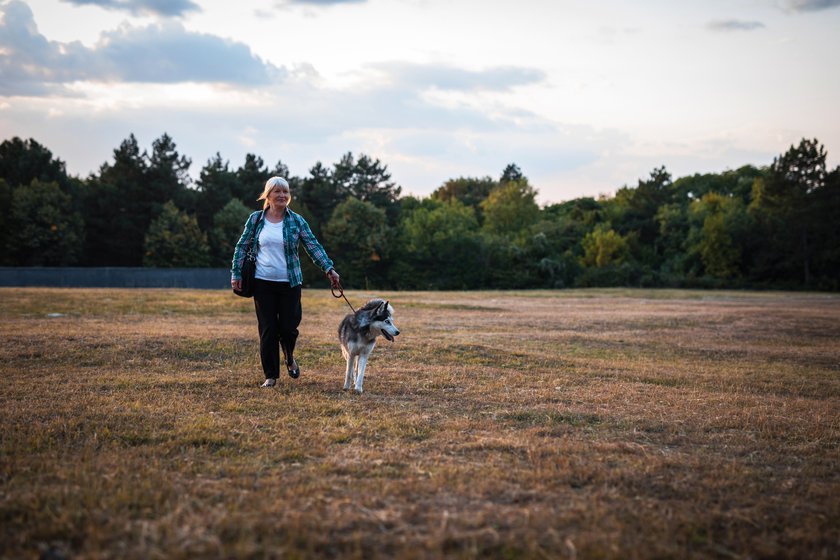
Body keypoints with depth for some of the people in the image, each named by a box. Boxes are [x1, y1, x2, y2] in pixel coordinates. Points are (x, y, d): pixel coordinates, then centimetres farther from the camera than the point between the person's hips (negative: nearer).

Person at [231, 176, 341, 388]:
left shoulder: (296, 220, 1)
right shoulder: (255, 219, 3)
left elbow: (313, 246, -2)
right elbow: (241, 247, 9)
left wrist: (329, 269, -13)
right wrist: (236, 273, 1)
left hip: (290, 283, 0)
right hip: (263, 283, 0)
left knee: (289, 327, -1)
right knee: (267, 329, 1)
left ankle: (289, 358, 32)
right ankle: (271, 375, 12)